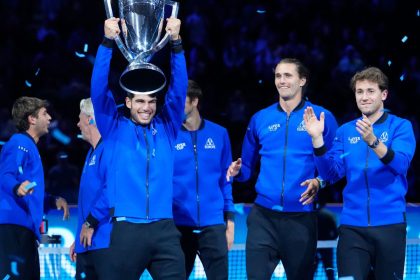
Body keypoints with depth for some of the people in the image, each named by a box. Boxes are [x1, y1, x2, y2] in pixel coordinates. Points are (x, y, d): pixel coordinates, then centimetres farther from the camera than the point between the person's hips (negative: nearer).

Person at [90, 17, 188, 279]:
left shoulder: (166, 128, 12)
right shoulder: (116, 129, 8)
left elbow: (179, 89, 5)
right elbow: (99, 89, -1)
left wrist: (176, 43, -7)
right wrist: (108, 42, -11)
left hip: (164, 230, 2)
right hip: (127, 228, -1)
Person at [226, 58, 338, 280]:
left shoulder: (321, 117, 0)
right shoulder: (260, 119, 9)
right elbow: (248, 166, 16)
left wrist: (319, 182, -19)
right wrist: (238, 170, -6)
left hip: (301, 216, -2)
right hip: (263, 214, 2)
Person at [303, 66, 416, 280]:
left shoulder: (400, 126, 0)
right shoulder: (345, 131, 10)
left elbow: (400, 164, -17)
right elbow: (332, 173, 1)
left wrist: (373, 141, -33)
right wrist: (317, 137, -12)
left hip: (389, 223, -2)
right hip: (352, 225, 2)